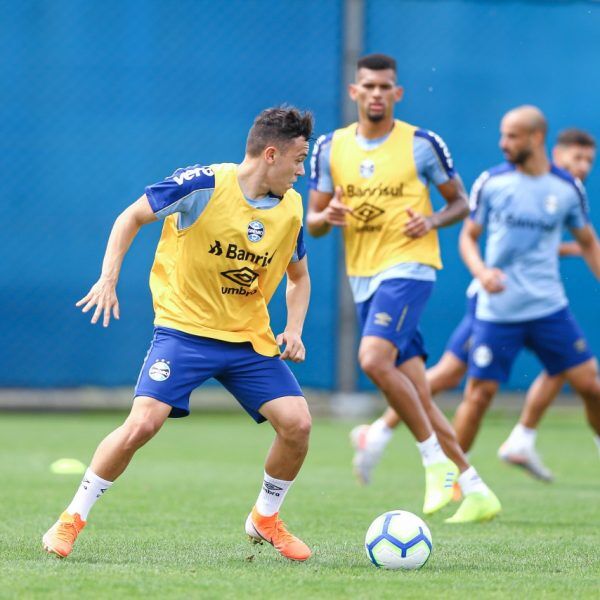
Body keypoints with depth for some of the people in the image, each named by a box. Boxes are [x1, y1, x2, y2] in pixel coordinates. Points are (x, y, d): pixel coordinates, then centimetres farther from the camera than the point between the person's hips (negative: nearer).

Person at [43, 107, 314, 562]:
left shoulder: (291, 208, 2)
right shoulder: (203, 185, -14)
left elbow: (298, 277, 19)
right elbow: (132, 217, -3)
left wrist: (294, 329, 2)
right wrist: (109, 278, -13)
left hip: (250, 338, 5)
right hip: (185, 328, -5)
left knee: (297, 423, -11)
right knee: (143, 423, -21)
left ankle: (265, 519, 15)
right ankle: (72, 519, -2)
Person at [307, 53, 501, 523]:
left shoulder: (422, 145, -3)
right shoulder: (331, 148, 7)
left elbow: (460, 201, 7)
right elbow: (313, 222, 11)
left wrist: (432, 221, -13)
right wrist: (327, 217, -12)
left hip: (408, 268, -5)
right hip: (363, 279, 5)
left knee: (374, 359, -27)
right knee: (418, 398, 5)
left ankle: (436, 460, -14)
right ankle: (476, 491, 12)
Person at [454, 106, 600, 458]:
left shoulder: (568, 188, 1)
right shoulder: (491, 183, -2)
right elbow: (469, 235, 6)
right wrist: (481, 271, -14)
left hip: (549, 308, 1)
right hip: (497, 310, -1)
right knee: (480, 394, -5)